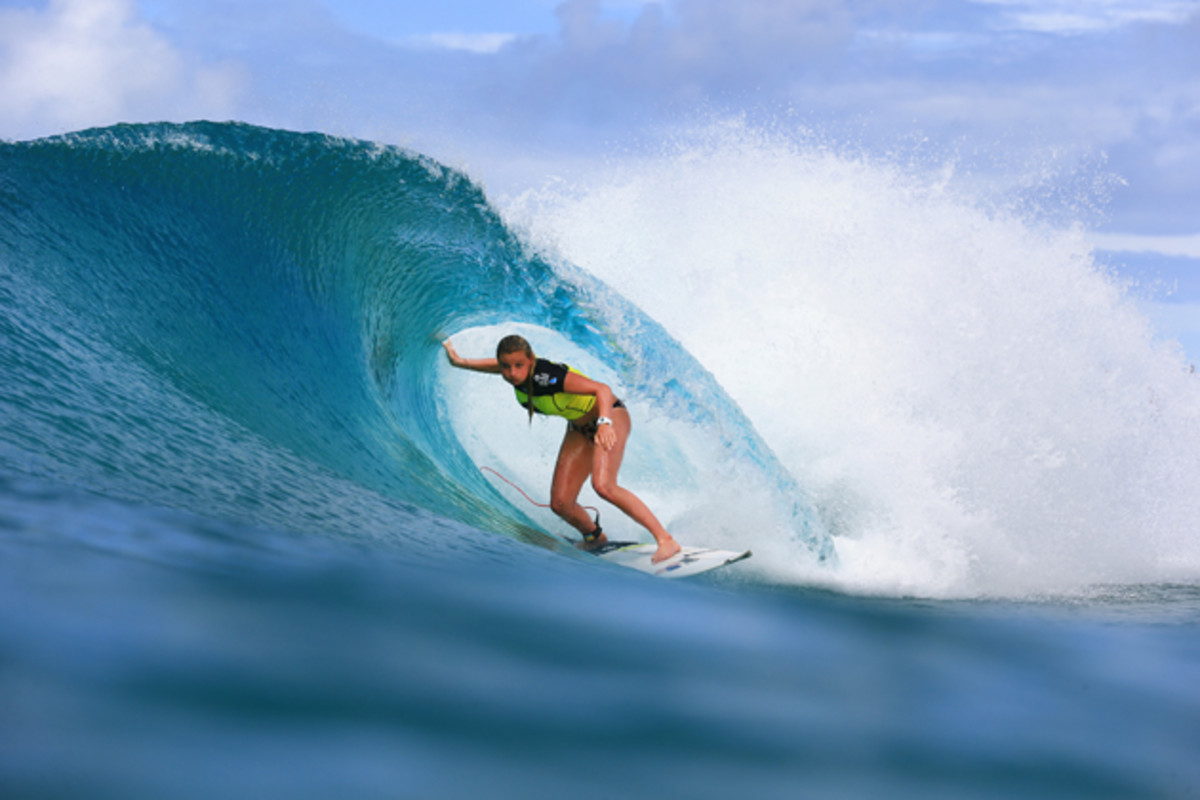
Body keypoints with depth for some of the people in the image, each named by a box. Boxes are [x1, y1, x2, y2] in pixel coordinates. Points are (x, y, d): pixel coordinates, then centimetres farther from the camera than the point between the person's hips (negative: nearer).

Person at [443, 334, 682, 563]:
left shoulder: (546, 376, -34)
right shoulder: (518, 372, -12)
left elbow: (602, 389, -42)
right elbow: (502, 365, 16)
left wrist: (604, 423, -59)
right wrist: (461, 362, 25)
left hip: (609, 415, -8)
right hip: (580, 429, 8)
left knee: (603, 485, -32)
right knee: (561, 503, -1)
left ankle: (665, 540, -30)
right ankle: (593, 536, 32)